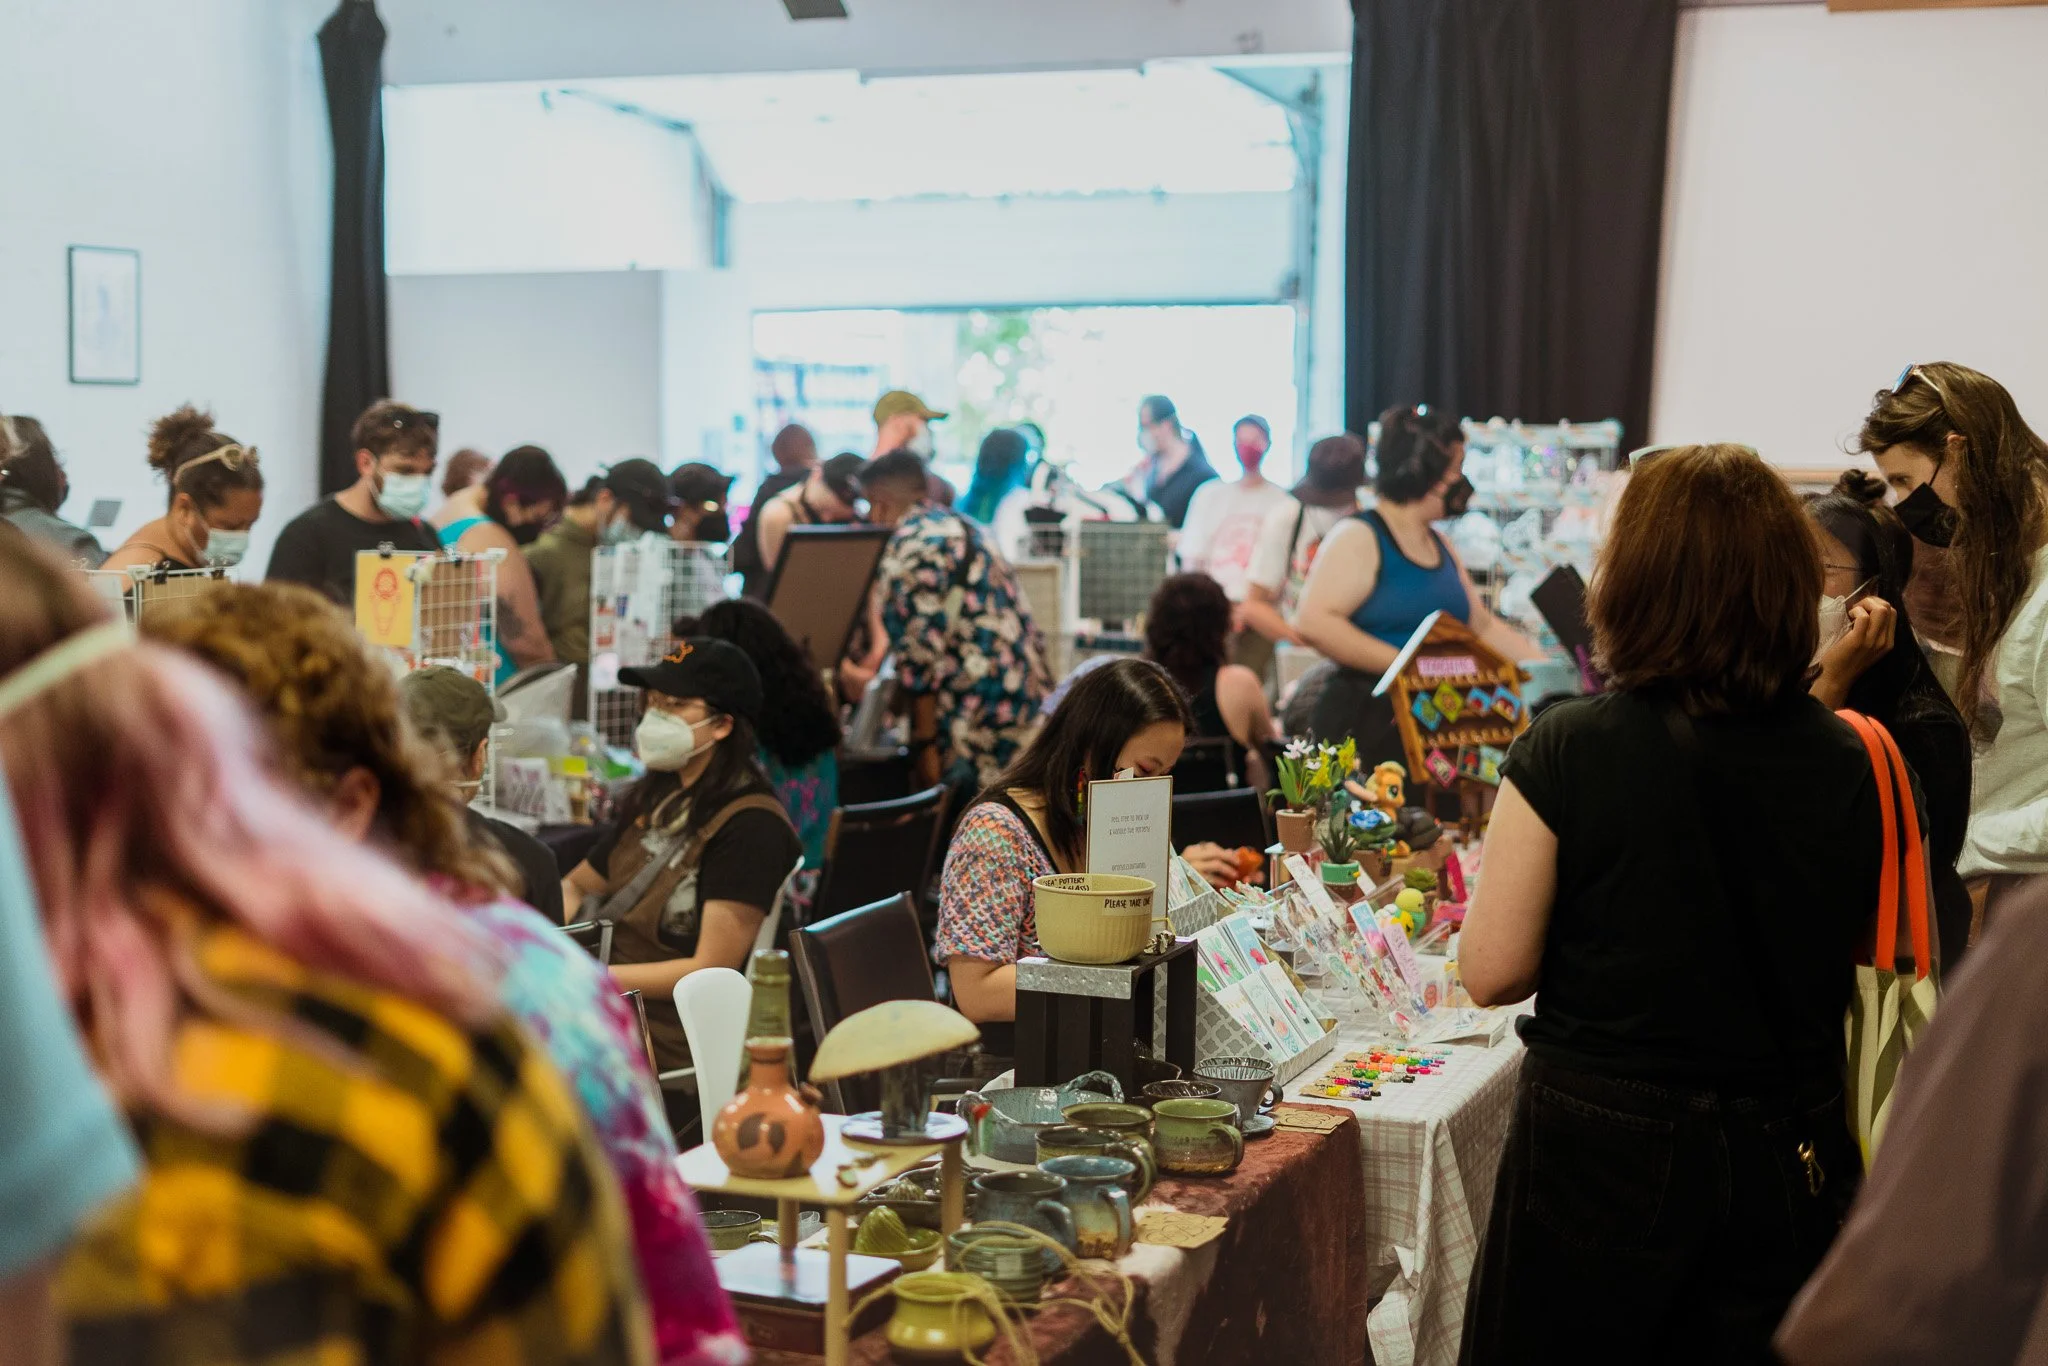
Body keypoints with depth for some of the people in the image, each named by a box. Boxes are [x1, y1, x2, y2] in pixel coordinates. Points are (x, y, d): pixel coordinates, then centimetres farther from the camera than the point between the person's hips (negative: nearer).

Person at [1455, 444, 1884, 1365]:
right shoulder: (1847, 762, -6)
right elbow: (1872, 949, 7)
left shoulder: (1567, 751, -16)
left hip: (1602, 1150, -3)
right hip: (1789, 1152, 4)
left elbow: (1492, 972, -12)